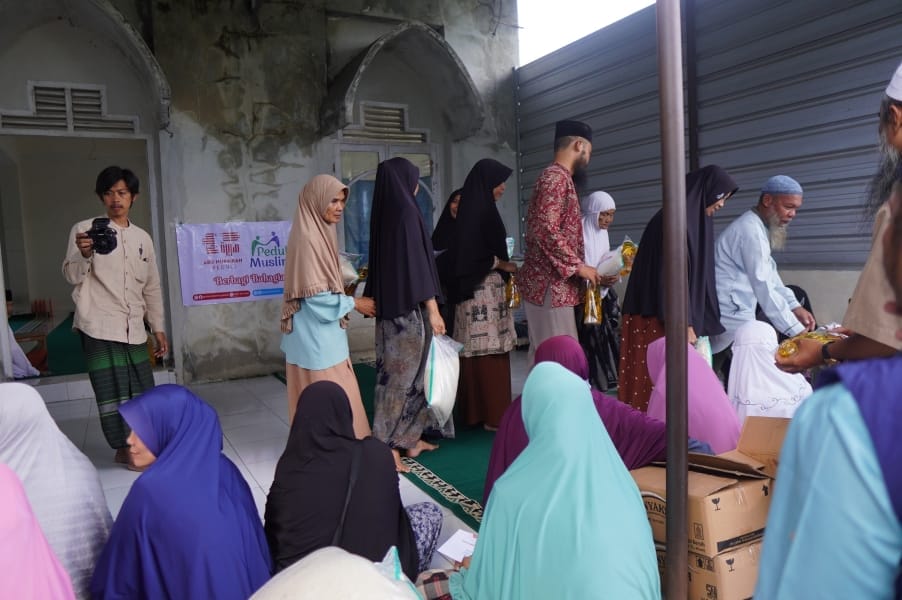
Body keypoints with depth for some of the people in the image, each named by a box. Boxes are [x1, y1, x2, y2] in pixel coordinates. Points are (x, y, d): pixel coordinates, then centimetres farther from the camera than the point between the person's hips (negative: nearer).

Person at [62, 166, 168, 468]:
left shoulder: (143, 237, 13)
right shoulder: (85, 229, -1)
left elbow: (152, 287, 16)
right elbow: (72, 276, -8)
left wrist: (158, 328, 14)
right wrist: (84, 255, -31)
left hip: (134, 327, 5)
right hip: (100, 325, -5)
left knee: (142, 388, 10)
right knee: (112, 388, -1)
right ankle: (124, 448, 12)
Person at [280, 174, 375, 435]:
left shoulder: (321, 233, 10)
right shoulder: (307, 238, -19)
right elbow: (316, 297, -21)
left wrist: (349, 298, 7)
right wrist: (354, 303, -11)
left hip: (324, 333, 9)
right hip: (315, 336, -9)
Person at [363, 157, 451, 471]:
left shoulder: (384, 212, 11)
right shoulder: (406, 211, -14)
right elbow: (416, 263, -19)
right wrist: (433, 309, -17)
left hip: (390, 306, 9)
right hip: (409, 308, -9)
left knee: (398, 372, 13)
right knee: (404, 374, -2)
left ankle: (412, 438, 24)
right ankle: (388, 447, 3)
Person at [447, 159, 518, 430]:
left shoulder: (484, 210, 14)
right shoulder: (475, 211, -14)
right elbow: (470, 257, -20)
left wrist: (504, 267, 10)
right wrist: (503, 265, -11)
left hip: (490, 288, 10)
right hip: (480, 291, -10)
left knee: (490, 352, 12)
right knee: (487, 352, -5)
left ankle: (486, 409, 20)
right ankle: (491, 414, 2)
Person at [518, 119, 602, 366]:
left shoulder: (557, 178, 20)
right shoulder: (556, 177, -12)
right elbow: (546, 231, -23)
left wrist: (577, 266, 18)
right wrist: (578, 266, -16)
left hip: (548, 282, 10)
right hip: (550, 284, -10)